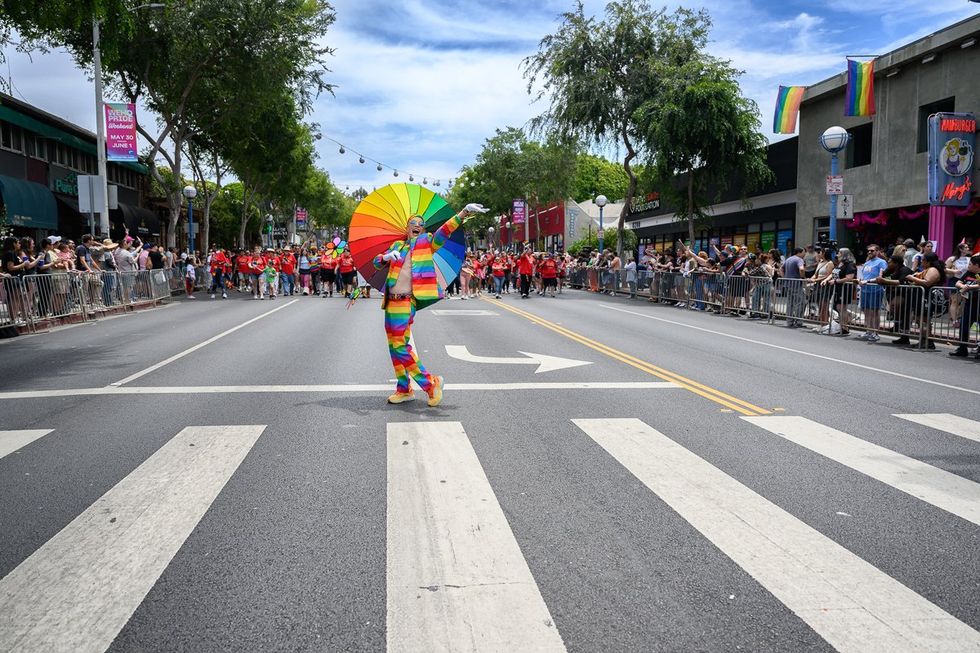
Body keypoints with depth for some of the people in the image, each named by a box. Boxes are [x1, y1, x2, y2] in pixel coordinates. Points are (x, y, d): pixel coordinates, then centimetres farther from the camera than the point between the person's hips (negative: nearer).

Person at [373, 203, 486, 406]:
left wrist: (463, 213, -26)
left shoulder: (426, 242, 3)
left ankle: (430, 383, -1)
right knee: (394, 346, 11)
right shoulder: (397, 245, 17)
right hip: (391, 301, 7)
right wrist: (386, 257, -13)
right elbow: (377, 262, 11)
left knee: (400, 346, -11)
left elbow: (445, 230, -11)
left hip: (406, 301, -6)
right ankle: (404, 389, 23)